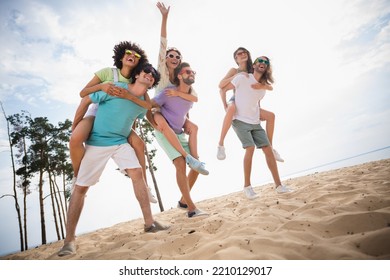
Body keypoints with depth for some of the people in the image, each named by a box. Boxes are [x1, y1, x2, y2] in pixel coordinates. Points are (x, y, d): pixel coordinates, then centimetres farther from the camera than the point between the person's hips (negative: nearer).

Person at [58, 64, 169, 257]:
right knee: (80, 187, -1)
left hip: (121, 143, 4)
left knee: (137, 173, -14)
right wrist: (75, 128, -2)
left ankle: (149, 223, -6)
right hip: (96, 143, -4)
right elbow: (86, 100, -7)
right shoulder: (115, 88, -15)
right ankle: (69, 240, 12)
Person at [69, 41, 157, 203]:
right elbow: (83, 93, -10)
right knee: (75, 139, -33)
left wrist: (128, 96, -33)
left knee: (139, 143, -16)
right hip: (96, 112, -3)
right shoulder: (107, 72, -9)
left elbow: (148, 104, -18)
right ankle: (77, 177, -6)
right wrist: (102, 86, -29)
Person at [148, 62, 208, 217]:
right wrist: (155, 125, -17)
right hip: (165, 133, -7)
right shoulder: (168, 93, -14)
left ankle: (183, 201, 18)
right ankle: (191, 208, -15)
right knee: (181, 165, -22)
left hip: (180, 134, 7)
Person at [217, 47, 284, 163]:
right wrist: (237, 75, -19)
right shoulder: (234, 70, -1)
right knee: (232, 109, -41)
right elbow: (221, 85, -15)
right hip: (235, 102, -5)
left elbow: (270, 87, 6)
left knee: (270, 115, -4)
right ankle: (221, 144, -35)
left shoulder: (253, 71, 9)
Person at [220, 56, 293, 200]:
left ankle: (278, 185, 7)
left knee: (268, 149, -1)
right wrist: (226, 108, -10)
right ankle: (247, 186, -9)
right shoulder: (242, 78, -6)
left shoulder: (264, 85, 10)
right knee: (250, 148, -22)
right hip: (240, 120, -6)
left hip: (255, 123, 6)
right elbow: (223, 89, -5)